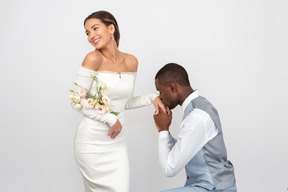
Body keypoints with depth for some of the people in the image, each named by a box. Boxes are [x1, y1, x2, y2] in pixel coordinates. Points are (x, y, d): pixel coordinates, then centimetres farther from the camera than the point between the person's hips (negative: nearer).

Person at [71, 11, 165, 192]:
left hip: (117, 140, 5)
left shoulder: (132, 62, 3)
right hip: (92, 141, -4)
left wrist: (152, 98, -1)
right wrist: (111, 119, -14)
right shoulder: (94, 58, -13)